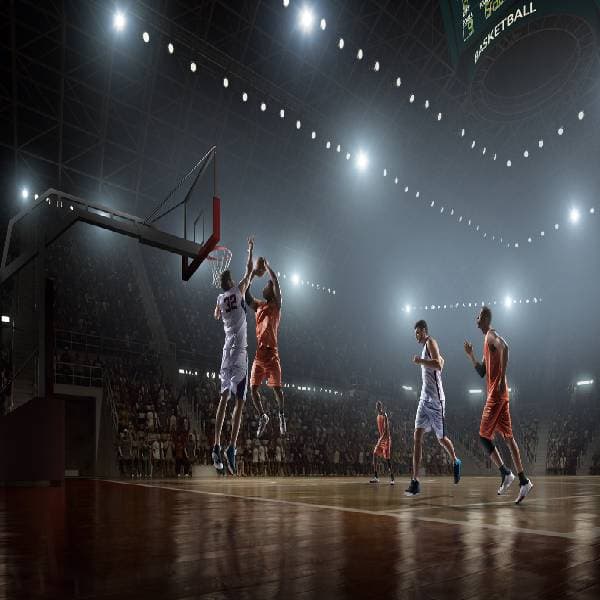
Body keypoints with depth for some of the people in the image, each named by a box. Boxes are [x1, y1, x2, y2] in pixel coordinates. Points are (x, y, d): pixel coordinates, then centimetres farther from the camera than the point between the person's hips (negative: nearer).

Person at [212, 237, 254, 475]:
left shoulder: (220, 299, 12)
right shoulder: (239, 291, -1)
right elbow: (249, 270, 11)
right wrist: (250, 249, 23)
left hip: (227, 350, 5)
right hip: (240, 351, -5)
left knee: (224, 397, 7)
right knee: (239, 401, -8)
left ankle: (217, 446, 2)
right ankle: (231, 447, -18)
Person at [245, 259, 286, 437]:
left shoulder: (276, 304, 2)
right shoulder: (258, 305, 19)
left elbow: (275, 281, -9)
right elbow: (245, 295, 19)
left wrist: (266, 265, 2)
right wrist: (251, 276, 15)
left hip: (271, 352, -6)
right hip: (258, 353, 6)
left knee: (276, 387, -4)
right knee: (253, 388, 3)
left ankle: (281, 415, 15)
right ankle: (262, 417, 19)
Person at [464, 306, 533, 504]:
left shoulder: (492, 335, -6)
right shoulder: (487, 340, 22)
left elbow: (505, 348, -29)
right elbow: (482, 371, 26)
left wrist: (502, 378, -31)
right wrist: (470, 355, 17)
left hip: (496, 393, -10)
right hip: (497, 394, 10)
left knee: (484, 435, -5)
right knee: (508, 437, 7)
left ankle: (505, 473, -5)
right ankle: (523, 481, 7)